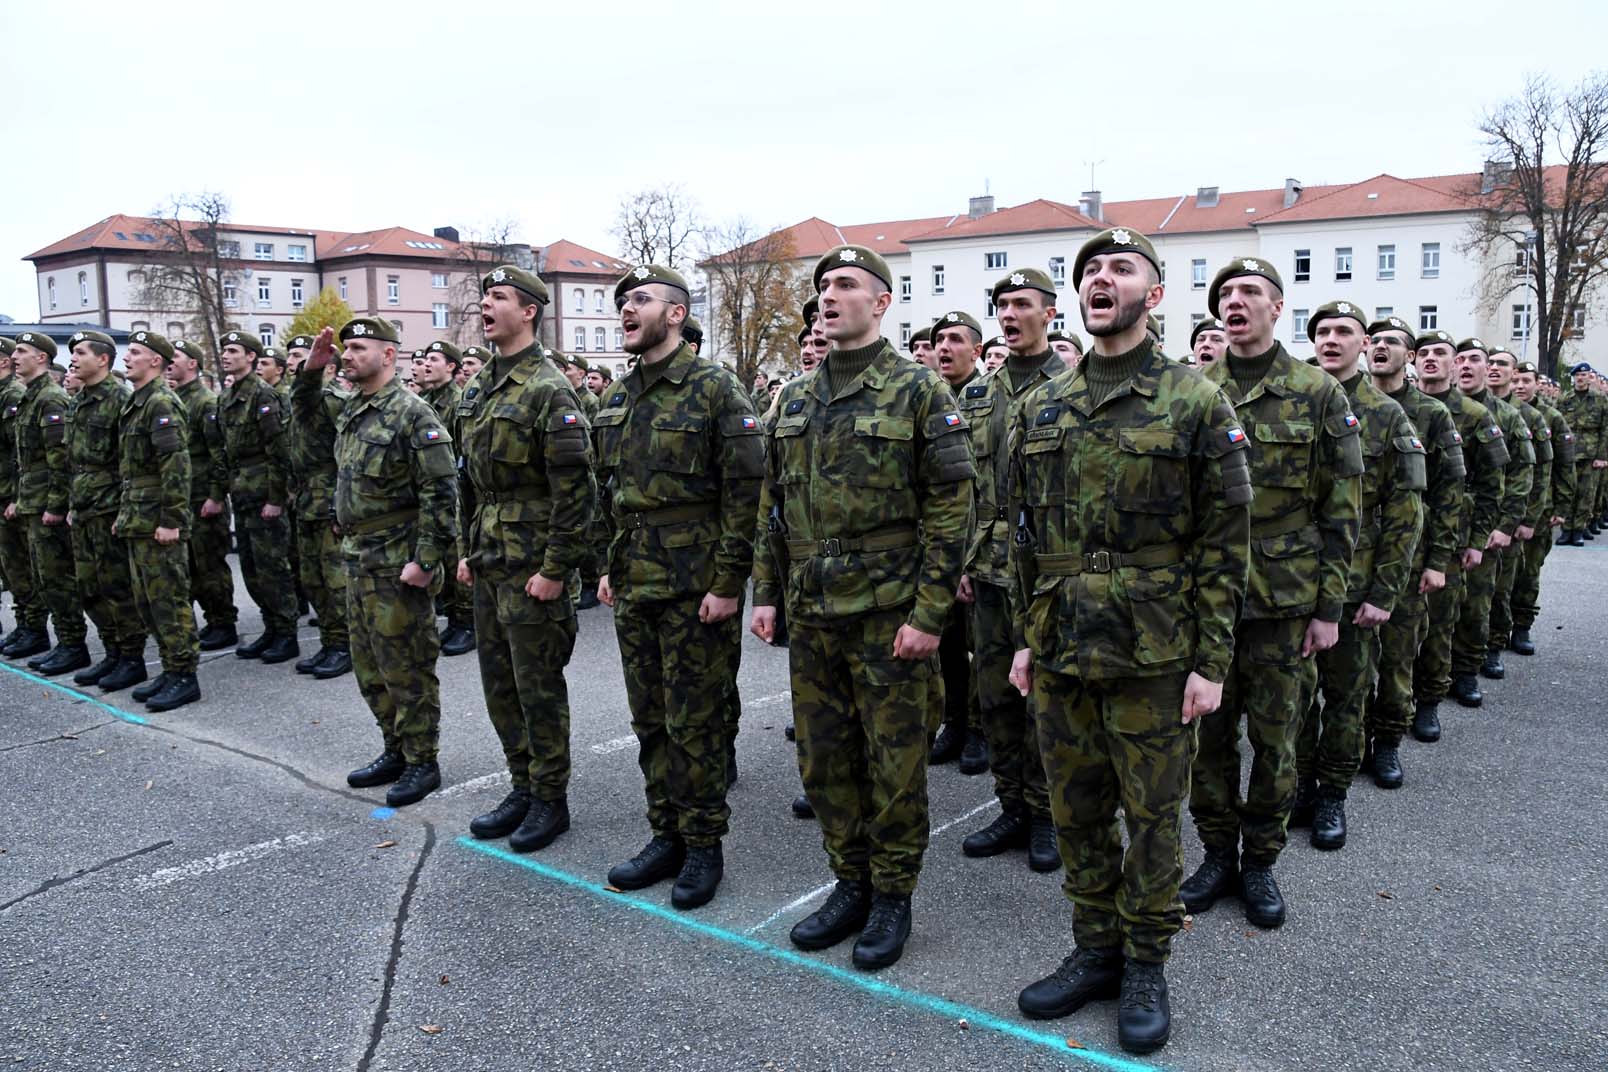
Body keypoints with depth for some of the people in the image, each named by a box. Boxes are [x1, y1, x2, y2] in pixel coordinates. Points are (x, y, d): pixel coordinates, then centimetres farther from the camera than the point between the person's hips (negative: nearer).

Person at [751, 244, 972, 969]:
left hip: (889, 613, -5)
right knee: (823, 757, 12)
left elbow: (951, 505, -10)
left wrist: (929, 612, -14)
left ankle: (892, 897, 23)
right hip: (811, 612, 6)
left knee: (894, 761, 6)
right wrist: (766, 593, 9)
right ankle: (851, 884, 30)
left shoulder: (919, 390, -6)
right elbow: (773, 501, 15)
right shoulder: (795, 398, 11)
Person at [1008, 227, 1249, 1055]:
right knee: (1077, 813, 14)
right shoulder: (1039, 408, 8)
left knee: (1151, 816, 8)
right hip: (1060, 652, 4)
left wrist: (1211, 663, -9)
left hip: (1153, 655, -4)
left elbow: (1223, 542, -6)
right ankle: (1096, 952, 31)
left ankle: (1146, 967, 26)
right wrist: (1025, 638, 9)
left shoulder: (1196, 402, -5)